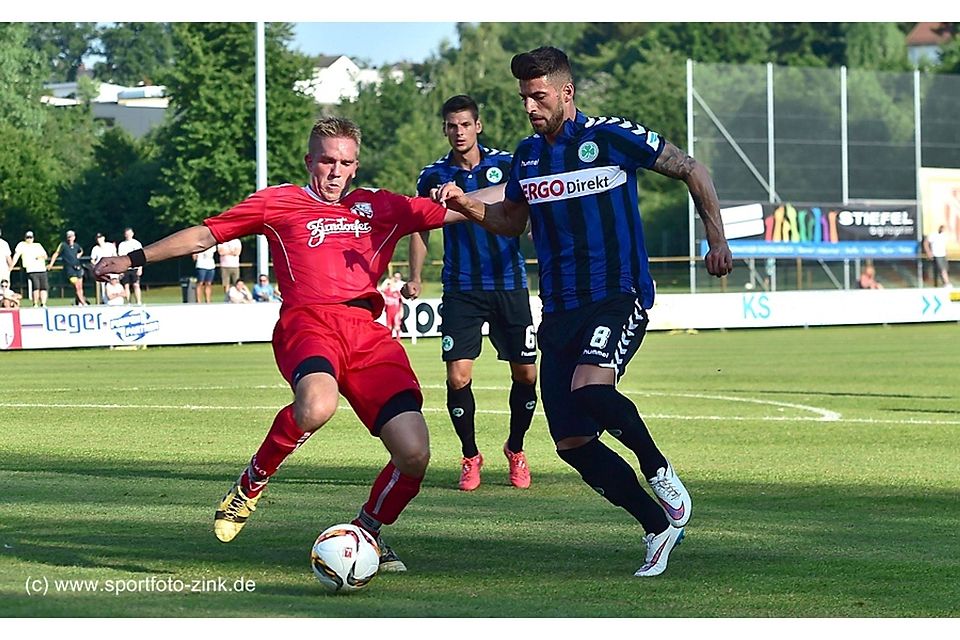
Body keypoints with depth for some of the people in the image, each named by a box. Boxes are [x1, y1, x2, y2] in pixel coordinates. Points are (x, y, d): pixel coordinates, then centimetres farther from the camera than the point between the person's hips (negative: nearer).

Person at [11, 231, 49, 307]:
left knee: (44, 288, -5)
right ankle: (35, 304, -11)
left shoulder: (38, 245, 22)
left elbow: (45, 256, 21)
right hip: (31, 271, -5)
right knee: (36, 287, -18)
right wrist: (11, 266, -9)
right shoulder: (22, 245, 10)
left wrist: (41, 256, -3)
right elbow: (16, 255, 1)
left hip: (42, 270, 5)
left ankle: (43, 304, -2)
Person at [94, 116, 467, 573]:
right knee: (316, 407, -39)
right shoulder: (279, 202, 18)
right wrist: (135, 258, 21)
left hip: (368, 333, 4)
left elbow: (455, 210, 32)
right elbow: (205, 235, 22)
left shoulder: (378, 206, 24)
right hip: (308, 322, -3)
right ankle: (252, 482, -8)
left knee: (414, 454, -13)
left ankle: (367, 534, 18)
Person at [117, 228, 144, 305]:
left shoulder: (137, 243, 6)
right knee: (126, 286, 0)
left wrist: (140, 268, -5)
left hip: (135, 268, -2)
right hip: (125, 269, 2)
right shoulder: (121, 245, 10)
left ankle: (139, 302, -7)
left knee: (136, 285, -8)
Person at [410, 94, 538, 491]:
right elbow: (420, 227, 13)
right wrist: (415, 278, 3)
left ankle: (515, 449, 22)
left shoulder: (505, 165, 1)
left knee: (525, 373, -1)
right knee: (458, 376, -10)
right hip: (461, 290, 0)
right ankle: (470, 457, 9)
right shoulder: (433, 176, 4)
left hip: (509, 284, 0)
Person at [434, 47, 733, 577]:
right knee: (572, 444, -2)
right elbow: (511, 220, 24)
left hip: (618, 299, -6)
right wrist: (468, 205, 5)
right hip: (560, 312, 6)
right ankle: (658, 526, 14)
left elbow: (691, 170, 2)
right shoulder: (527, 154, 10)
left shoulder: (612, 137, -7)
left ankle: (658, 470, -7)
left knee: (589, 389, -34)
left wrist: (717, 239, -2)